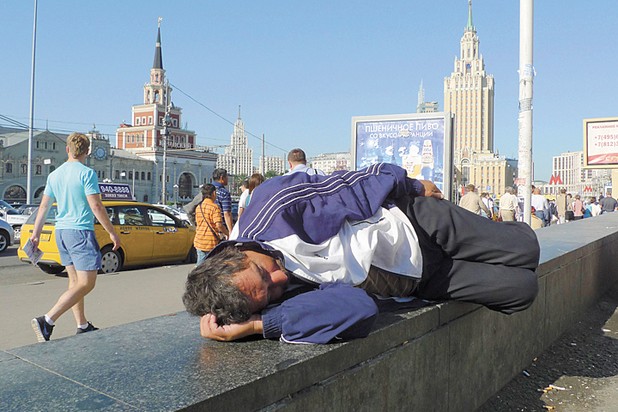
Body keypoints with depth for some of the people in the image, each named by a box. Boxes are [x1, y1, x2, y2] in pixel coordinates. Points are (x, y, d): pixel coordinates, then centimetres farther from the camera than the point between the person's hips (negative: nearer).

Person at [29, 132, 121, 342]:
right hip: (81, 231, -8)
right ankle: (47, 320, -13)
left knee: (75, 281, 14)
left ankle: (82, 325, 21)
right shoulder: (87, 173, -11)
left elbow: (44, 207, 13)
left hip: (61, 231, 8)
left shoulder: (54, 175, 10)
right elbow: (96, 206, -15)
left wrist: (36, 233, 20)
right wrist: (112, 232, -8)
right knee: (86, 283, -6)